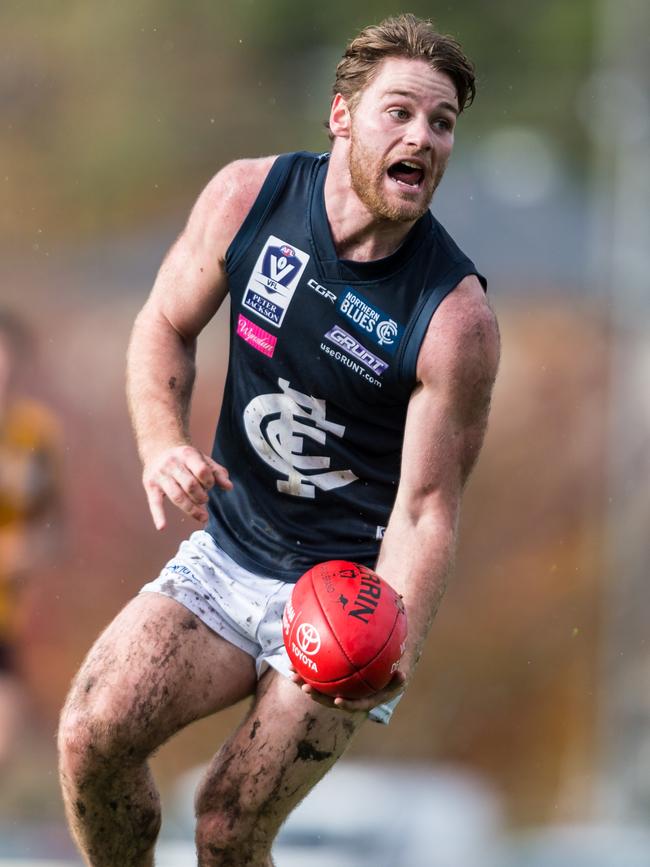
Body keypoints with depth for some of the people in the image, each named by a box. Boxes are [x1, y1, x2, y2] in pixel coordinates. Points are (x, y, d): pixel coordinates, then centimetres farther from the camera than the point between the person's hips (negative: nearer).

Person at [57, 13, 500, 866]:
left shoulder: (456, 317, -19)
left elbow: (426, 509, -16)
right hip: (225, 557, 4)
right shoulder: (247, 197, -8)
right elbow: (166, 325, 6)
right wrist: (163, 445, -14)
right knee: (92, 735, -15)